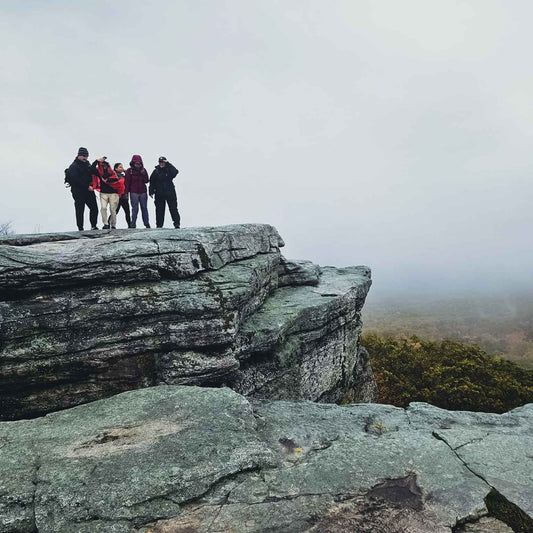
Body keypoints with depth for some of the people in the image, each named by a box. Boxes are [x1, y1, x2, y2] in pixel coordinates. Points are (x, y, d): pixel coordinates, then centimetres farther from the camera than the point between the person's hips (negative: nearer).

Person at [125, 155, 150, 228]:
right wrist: (126, 193, -5)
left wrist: (143, 174, -10)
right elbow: (127, 182, 0)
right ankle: (133, 225, -2)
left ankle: (147, 224, 12)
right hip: (134, 192, -3)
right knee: (135, 209, -5)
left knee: (144, 208, 7)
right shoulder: (129, 171, 0)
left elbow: (146, 181, 6)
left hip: (143, 192, 3)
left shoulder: (143, 170, 9)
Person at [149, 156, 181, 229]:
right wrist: (151, 192, 3)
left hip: (170, 193, -2)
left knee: (173, 209, 0)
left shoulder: (169, 170, 1)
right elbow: (152, 182, 8)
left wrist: (168, 164, -20)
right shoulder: (156, 171, 6)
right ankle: (159, 225, 14)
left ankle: (176, 223, 5)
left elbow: (175, 172, -21)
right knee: (159, 210, 6)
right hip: (159, 194, 2)